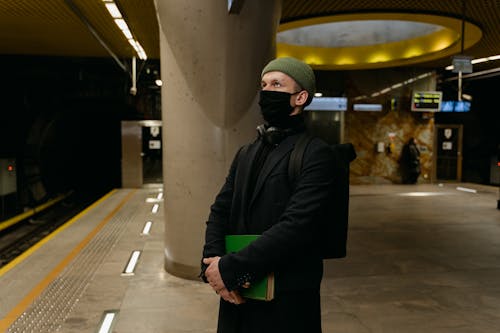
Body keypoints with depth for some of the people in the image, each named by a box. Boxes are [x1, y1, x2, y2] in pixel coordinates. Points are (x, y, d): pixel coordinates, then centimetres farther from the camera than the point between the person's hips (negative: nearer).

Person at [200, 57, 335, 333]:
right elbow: (220, 211, 6)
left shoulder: (315, 154, -10)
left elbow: (296, 225, -21)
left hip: (287, 300, -5)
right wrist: (212, 262, -12)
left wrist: (230, 268, -21)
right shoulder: (246, 154, 12)